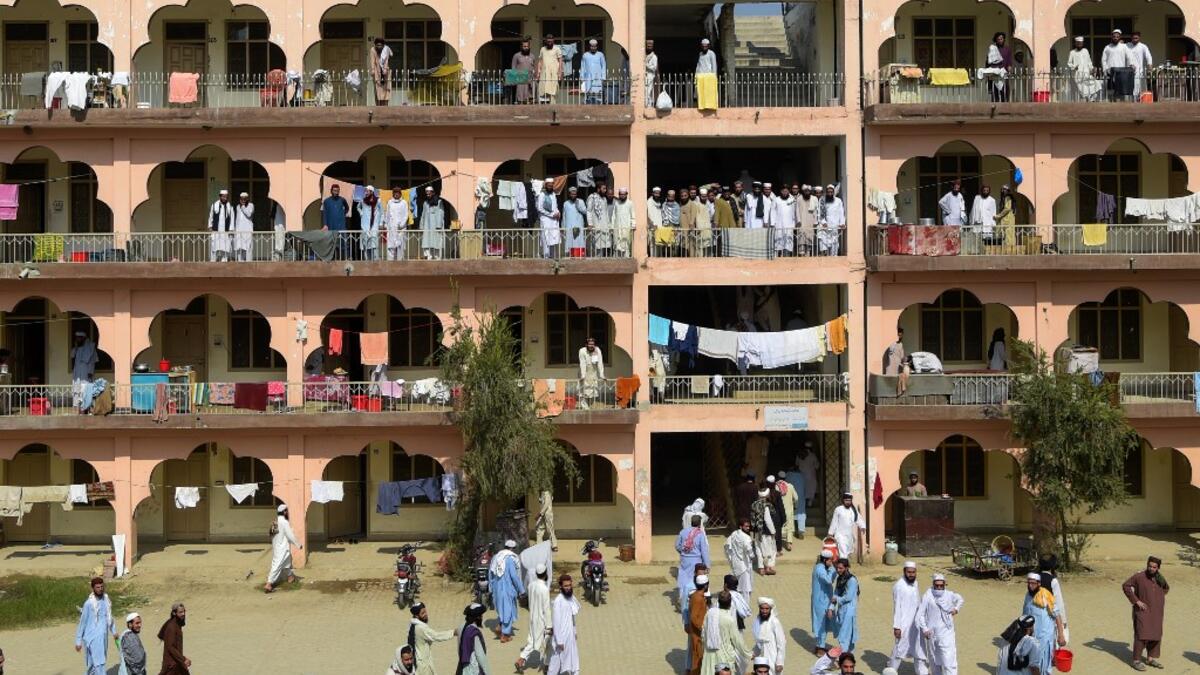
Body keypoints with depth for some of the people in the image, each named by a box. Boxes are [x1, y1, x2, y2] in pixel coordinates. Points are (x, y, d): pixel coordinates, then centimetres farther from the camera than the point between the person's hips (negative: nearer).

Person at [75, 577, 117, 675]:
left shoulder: (106, 600, 3)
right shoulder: (89, 603, -15)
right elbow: (82, 622, -10)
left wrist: (113, 631, 20)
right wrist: (78, 641, -7)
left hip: (103, 637, 6)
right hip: (93, 638, -6)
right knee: (98, 664, -10)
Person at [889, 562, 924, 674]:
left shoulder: (915, 583, 5)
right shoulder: (899, 586, -17)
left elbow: (918, 602, 14)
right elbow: (896, 607, -16)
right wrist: (896, 626, -17)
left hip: (916, 622, 7)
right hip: (904, 623, -7)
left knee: (919, 647, 12)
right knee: (900, 647, 3)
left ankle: (921, 671, 22)